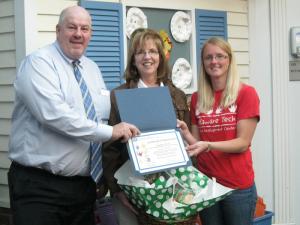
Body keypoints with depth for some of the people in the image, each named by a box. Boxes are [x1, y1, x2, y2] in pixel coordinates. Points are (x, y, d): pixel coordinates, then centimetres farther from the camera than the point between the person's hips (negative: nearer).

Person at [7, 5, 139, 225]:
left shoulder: (93, 69, 14)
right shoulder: (39, 62, -10)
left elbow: (103, 116, 18)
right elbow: (54, 113, -24)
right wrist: (109, 132, -21)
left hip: (84, 185, 7)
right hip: (39, 185, -7)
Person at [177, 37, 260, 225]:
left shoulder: (246, 93, -7)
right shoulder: (197, 98, 6)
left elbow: (243, 143, -11)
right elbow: (197, 143, 7)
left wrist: (208, 145, -23)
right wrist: (185, 133, -12)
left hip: (238, 185, -4)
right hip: (205, 182, 4)